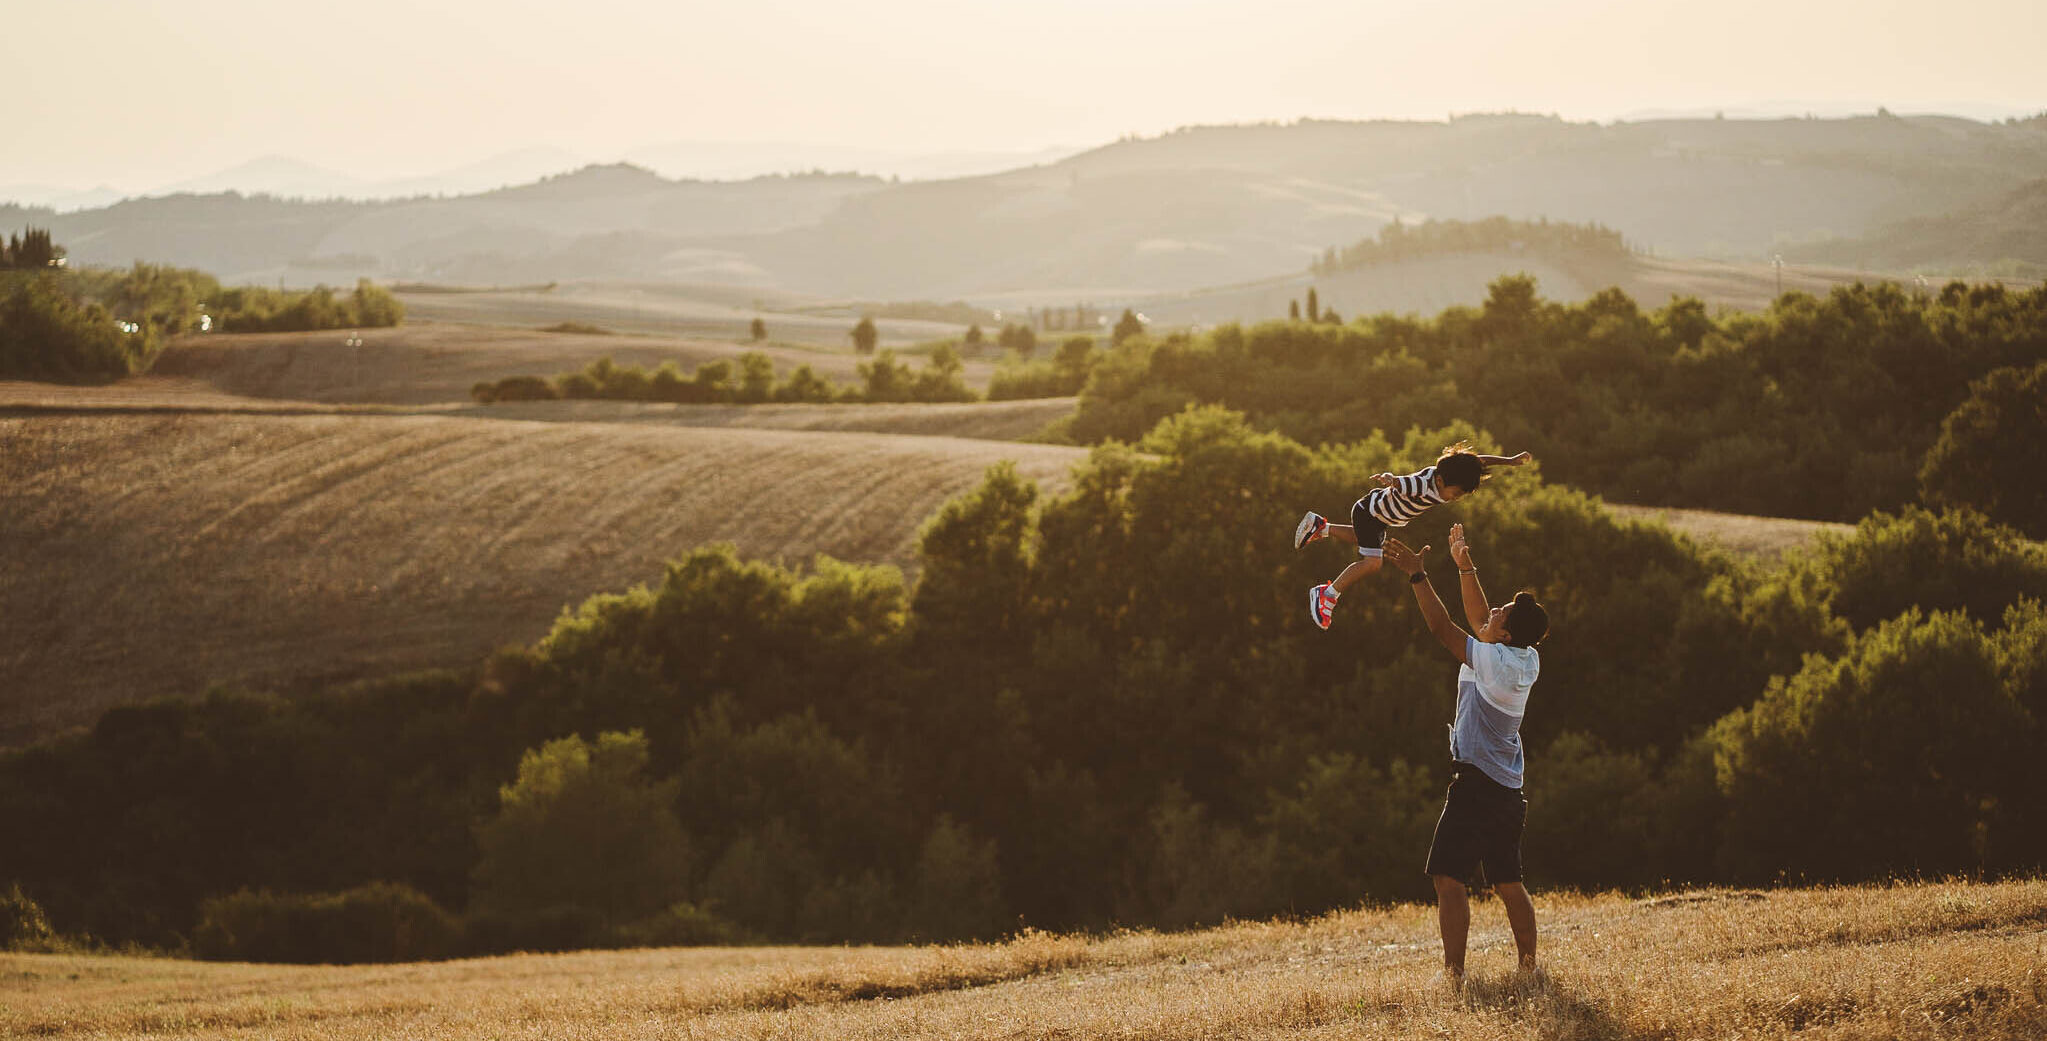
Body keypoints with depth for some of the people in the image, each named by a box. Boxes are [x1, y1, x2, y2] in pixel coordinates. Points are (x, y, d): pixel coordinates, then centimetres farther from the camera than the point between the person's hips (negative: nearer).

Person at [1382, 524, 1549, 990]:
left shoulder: (1496, 661, -16)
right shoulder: (1528, 662, 6)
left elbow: (1442, 627, -14)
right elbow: (1480, 622, 19)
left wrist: (1416, 575, -10)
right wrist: (1464, 565, 19)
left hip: (1475, 785, -9)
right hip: (1509, 789, 9)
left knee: (1450, 878, -10)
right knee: (1508, 882, 17)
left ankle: (1453, 972, -17)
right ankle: (1529, 965, 19)